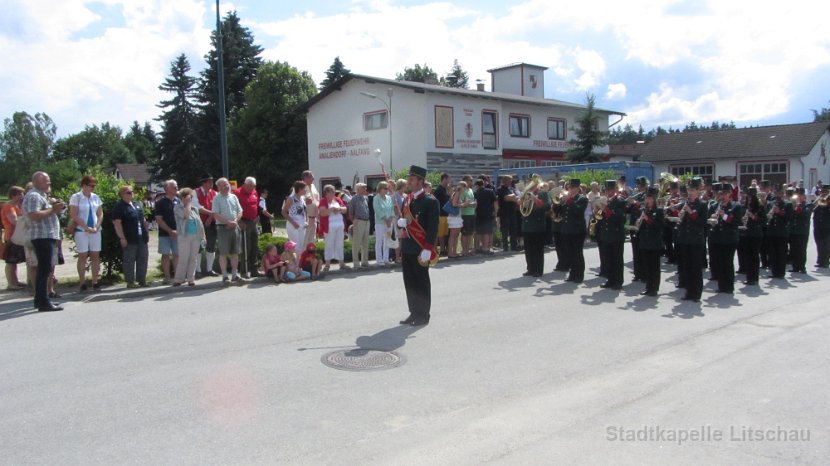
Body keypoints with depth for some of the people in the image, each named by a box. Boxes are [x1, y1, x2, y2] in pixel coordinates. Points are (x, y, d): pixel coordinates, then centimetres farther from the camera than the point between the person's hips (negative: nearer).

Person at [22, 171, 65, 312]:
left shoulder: (41, 195, 20)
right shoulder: (34, 196, -12)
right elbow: (34, 216, -25)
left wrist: (55, 207, 12)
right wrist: (53, 210, -21)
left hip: (47, 237, 11)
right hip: (43, 237, -11)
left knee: (44, 269, 15)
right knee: (45, 269, -12)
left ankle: (39, 299, 23)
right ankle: (44, 303, -13)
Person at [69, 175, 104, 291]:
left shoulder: (95, 197, 9)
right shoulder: (76, 197, -4)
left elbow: (100, 214, 10)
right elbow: (74, 216, -9)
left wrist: (96, 227, -4)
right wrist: (87, 228, -13)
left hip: (95, 231, 4)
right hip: (81, 231, -4)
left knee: (95, 256, 3)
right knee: (83, 256, -1)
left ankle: (95, 282, 8)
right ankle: (82, 283, 2)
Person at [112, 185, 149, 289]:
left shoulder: (137, 205, 17)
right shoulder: (119, 207, -7)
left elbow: (143, 220, 23)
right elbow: (117, 223, -13)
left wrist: (147, 232, 17)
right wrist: (122, 238, -18)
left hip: (142, 238, 7)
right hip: (129, 240, -7)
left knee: (142, 259, 10)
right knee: (129, 261, -1)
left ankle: (142, 280, 18)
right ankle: (130, 282, 5)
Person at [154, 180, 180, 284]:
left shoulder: (178, 201, 9)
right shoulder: (160, 202, -4)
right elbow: (159, 220, -8)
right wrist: (170, 231, -14)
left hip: (177, 233, 3)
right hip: (165, 233, -3)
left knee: (177, 254, 5)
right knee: (166, 255, 1)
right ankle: (167, 276, 7)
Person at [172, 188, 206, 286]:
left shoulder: (195, 208, 15)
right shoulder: (178, 208, 0)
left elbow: (200, 223, 17)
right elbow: (185, 215, -21)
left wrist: (203, 236, 11)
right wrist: (188, 204, -9)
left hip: (196, 237, 5)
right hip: (184, 236, -5)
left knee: (193, 259, 5)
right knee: (183, 259, -6)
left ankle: (191, 278, 11)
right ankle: (178, 279, 0)